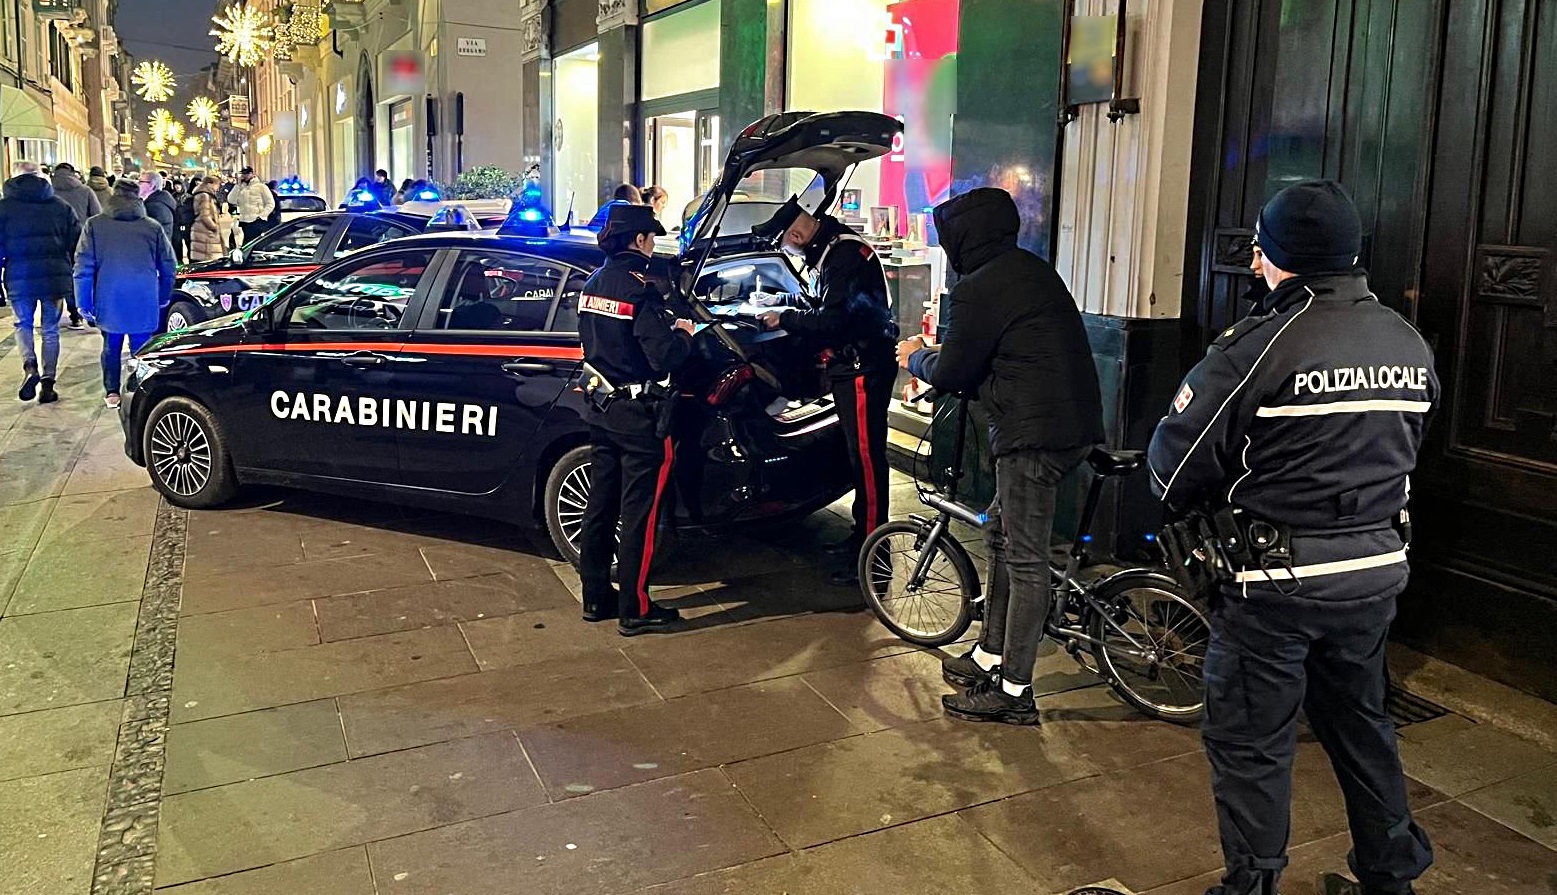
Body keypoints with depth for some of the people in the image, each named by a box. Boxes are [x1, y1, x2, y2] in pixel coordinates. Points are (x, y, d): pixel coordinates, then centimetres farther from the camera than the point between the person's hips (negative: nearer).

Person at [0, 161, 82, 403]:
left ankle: (30, 367, -9)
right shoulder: (60, 206, 6)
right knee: (51, 330, 10)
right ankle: (48, 383, 8)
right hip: (54, 277, 1)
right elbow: (77, 244, 5)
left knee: (23, 324, 16)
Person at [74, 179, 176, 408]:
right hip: (144, 301, -1)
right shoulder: (154, 227, 2)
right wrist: (164, 297, 19)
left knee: (111, 346, 15)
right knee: (141, 348, 7)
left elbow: (84, 266, 0)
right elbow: (168, 266, 7)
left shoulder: (94, 225, 1)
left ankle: (111, 392, 13)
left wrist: (83, 301, 6)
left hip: (109, 301, 1)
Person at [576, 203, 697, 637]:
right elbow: (665, 357, -22)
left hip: (601, 408, 8)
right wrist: (683, 334, -1)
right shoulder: (640, 290, -18)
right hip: (639, 415, -8)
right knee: (639, 513, -1)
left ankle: (596, 598, 24)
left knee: (600, 505, 14)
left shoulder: (593, 285, 8)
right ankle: (635, 610, 6)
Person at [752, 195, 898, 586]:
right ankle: (861, 535, 28)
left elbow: (832, 321, -23)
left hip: (865, 368, -10)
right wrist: (783, 300, 15)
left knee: (866, 457, -7)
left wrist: (784, 319, -11)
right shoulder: (830, 246, 13)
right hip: (851, 365, 10)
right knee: (859, 455, 17)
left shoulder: (844, 254, -19)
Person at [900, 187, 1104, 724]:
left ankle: (1014, 691, 4)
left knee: (1024, 559, -4)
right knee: (1003, 534, 19)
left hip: (1035, 433, -10)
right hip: (1072, 423, 10)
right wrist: (939, 355, 25)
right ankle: (989, 656, 29)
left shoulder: (980, 287, -13)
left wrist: (917, 358, 13)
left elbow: (952, 372, -7)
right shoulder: (1032, 270, 17)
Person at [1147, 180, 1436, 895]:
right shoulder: (1409, 344, 4)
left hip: (1277, 578, -7)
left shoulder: (1258, 347, -19)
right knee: (1360, 722, 24)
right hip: (1377, 571, 7)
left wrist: (1198, 503, 5)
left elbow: (1174, 465, -16)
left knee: (1249, 742, 6)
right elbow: (1403, 451, 16)